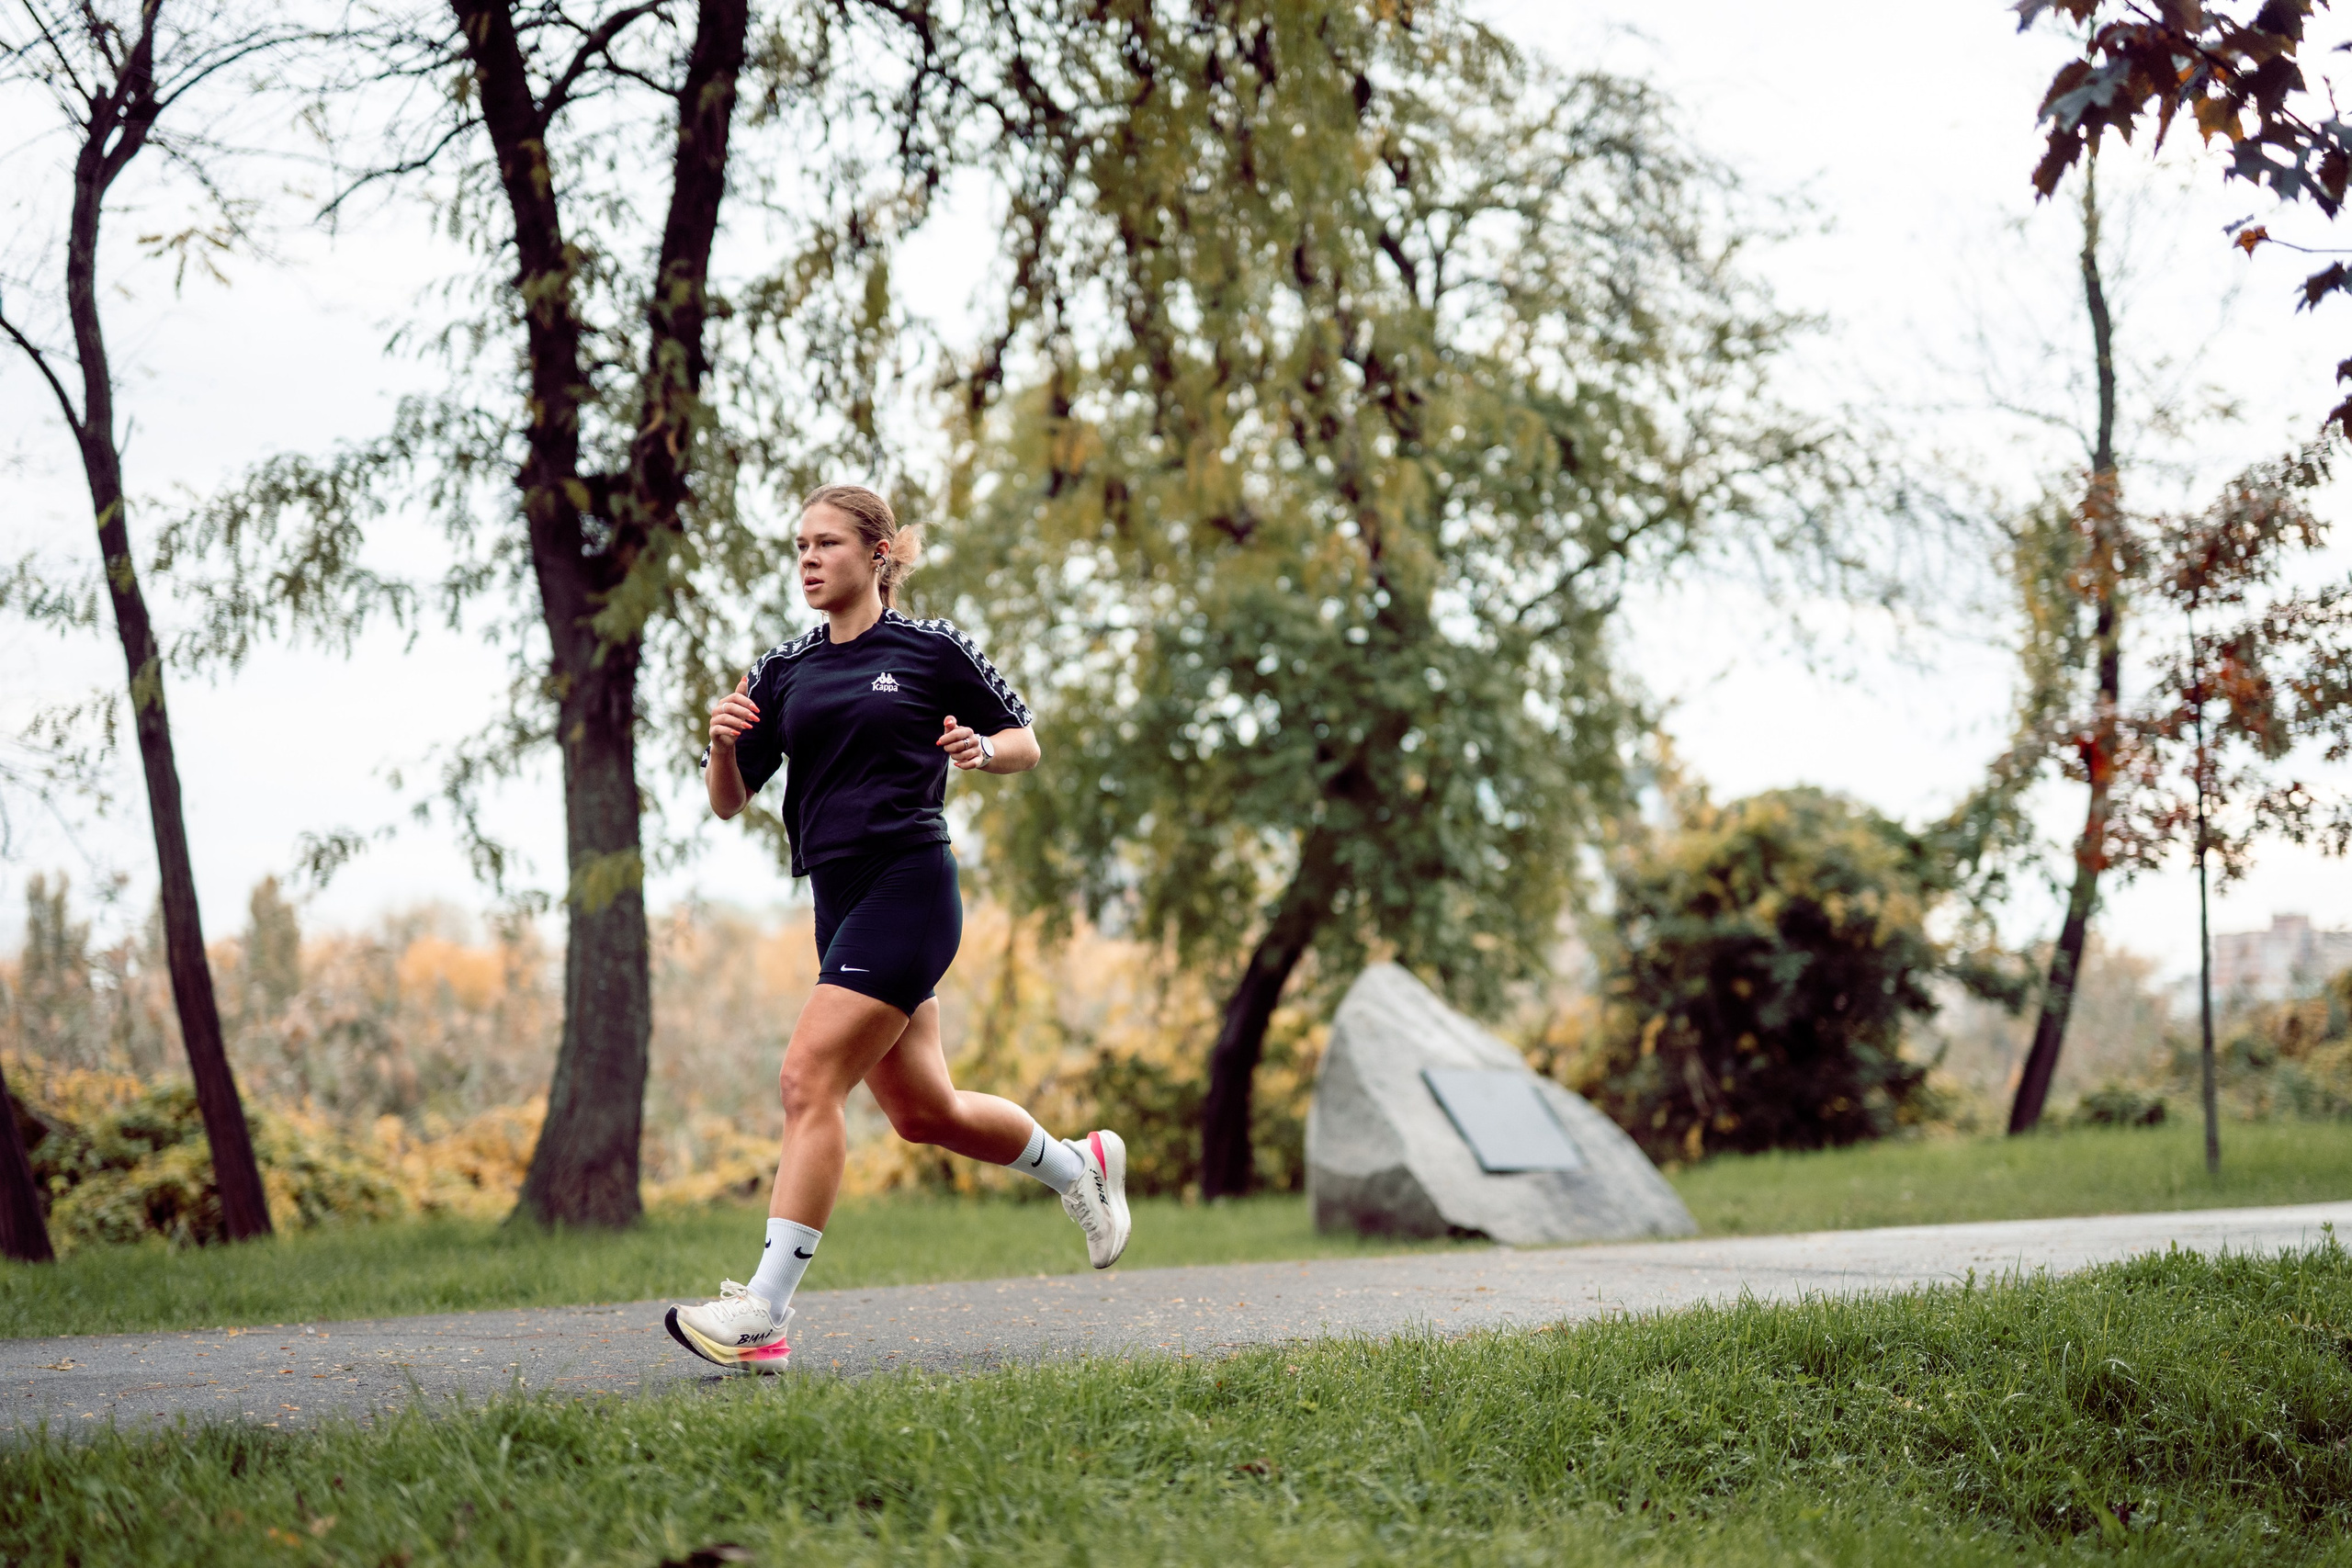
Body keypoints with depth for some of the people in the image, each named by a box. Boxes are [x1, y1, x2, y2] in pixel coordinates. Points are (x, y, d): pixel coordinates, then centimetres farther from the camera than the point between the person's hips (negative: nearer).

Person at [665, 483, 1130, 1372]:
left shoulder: (930, 650, 0)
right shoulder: (783, 672, 13)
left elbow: (1025, 743, 11)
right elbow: (728, 802, 11)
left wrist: (980, 749, -11)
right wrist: (723, 744, -9)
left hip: (908, 887, -7)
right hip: (840, 899, 7)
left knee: (809, 1078, -17)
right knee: (922, 1113, 14)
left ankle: (765, 1313, -16)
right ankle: (1078, 1165, 40)